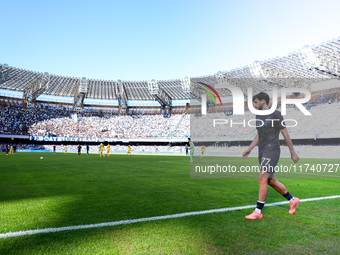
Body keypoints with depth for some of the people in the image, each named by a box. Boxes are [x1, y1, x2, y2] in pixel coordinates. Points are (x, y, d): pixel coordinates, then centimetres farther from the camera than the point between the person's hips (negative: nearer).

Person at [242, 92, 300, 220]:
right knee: (271, 181, 13)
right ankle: (292, 200, 33)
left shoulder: (275, 114, -5)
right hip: (262, 152, 8)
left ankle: (258, 211, -8)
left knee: (262, 179, -14)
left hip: (272, 150, -8)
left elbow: (285, 134, -3)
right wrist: (249, 149, 16)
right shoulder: (258, 116, 17)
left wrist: (293, 152, -1)